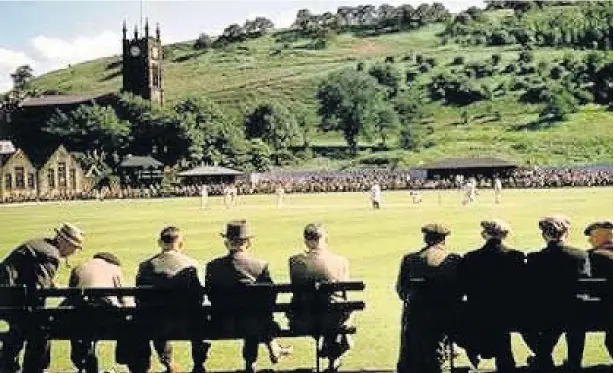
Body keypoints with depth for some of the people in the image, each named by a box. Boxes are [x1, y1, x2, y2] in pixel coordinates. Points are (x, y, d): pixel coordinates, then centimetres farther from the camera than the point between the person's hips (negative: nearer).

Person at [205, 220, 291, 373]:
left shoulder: (213, 266, -12)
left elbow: (210, 296, 0)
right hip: (252, 323, -1)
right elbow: (270, 298, -6)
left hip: (222, 324, 1)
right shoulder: (261, 265, -14)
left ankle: (273, 348, 47)